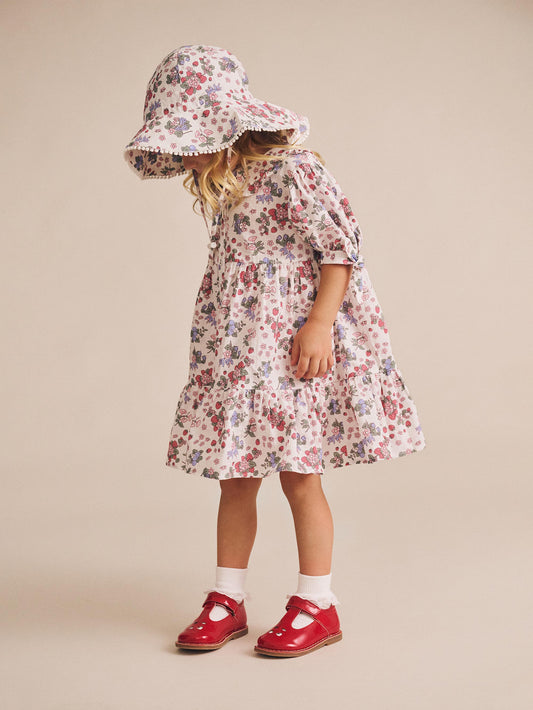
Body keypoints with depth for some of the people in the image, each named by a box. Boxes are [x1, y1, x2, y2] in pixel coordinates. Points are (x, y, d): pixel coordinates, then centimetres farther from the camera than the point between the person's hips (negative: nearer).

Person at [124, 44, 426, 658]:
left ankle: (317, 606, 13)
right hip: (235, 352, 7)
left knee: (297, 475, 0)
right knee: (235, 477, 9)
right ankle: (226, 600, 19)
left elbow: (342, 246, -14)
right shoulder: (220, 186, 12)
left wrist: (320, 324, -20)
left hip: (296, 348, -7)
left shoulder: (293, 170, -12)